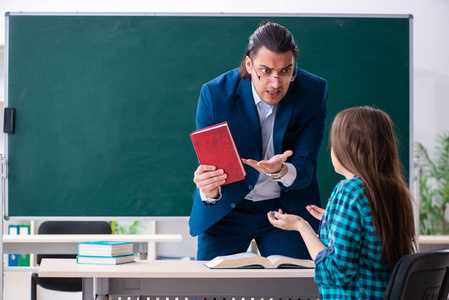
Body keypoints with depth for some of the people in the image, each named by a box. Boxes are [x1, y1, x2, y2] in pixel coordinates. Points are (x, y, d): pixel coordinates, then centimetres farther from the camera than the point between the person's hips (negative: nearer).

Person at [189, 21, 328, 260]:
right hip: (225, 208, -1)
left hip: (286, 209, 1)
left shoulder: (314, 92, -14)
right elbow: (208, 165, -15)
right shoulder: (214, 94, -17)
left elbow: (306, 168, -15)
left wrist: (280, 171, -40)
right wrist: (209, 191, -40)